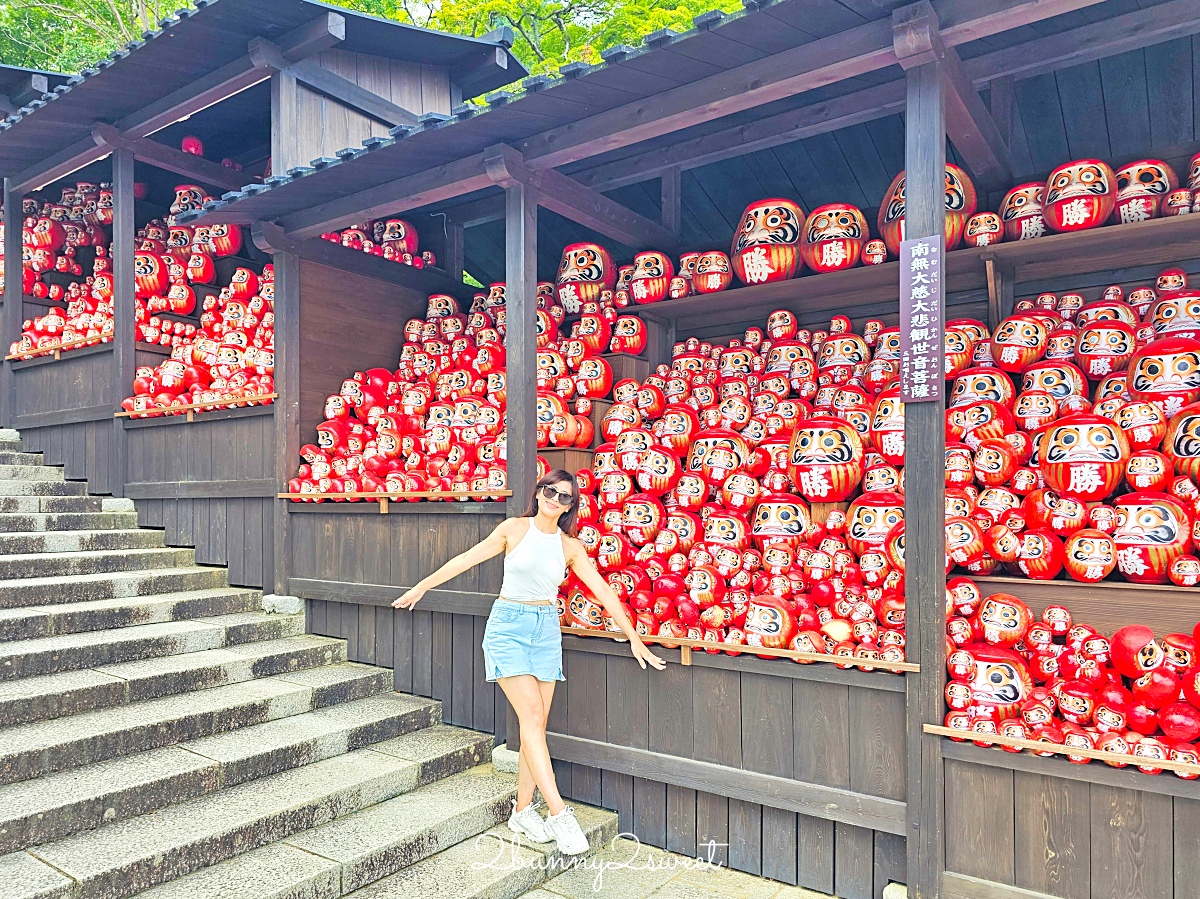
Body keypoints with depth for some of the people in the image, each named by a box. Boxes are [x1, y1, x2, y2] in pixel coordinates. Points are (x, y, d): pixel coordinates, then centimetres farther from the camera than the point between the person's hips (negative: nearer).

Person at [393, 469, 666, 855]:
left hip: (546, 630, 3)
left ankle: (523, 810, 18)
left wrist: (634, 639, 1)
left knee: (536, 723, 4)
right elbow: (467, 559, 3)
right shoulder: (515, 529, -3)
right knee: (532, 715, -12)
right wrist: (421, 587, 9)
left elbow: (603, 591, 2)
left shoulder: (570, 547, 3)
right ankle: (559, 812, -12)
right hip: (509, 624, -3)